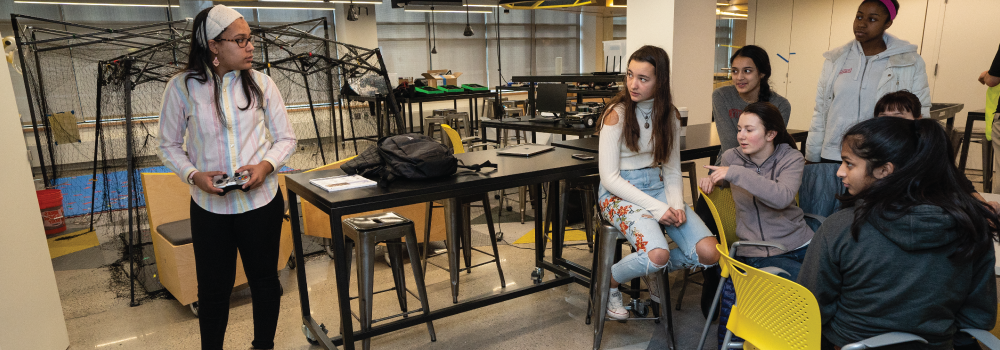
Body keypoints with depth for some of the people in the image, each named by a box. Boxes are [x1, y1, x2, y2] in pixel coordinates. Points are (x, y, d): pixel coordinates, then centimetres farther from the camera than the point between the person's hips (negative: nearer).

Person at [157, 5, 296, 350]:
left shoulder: (261, 83, -5)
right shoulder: (182, 87, -7)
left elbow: (286, 138, 1)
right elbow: (169, 145, 3)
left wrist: (266, 165, -18)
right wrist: (194, 175, -16)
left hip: (261, 200, 1)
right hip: (209, 205, -1)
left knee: (264, 278, 15)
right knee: (213, 287, 10)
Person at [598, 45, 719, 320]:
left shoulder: (669, 115, 6)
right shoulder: (617, 114, -10)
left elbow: (672, 170, 10)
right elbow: (610, 178, -13)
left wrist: (676, 204, -11)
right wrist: (657, 207, -20)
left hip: (658, 187, 5)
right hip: (620, 193, -5)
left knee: (709, 253, -14)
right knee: (657, 254, -29)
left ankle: (655, 272, 17)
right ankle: (610, 282, 3)